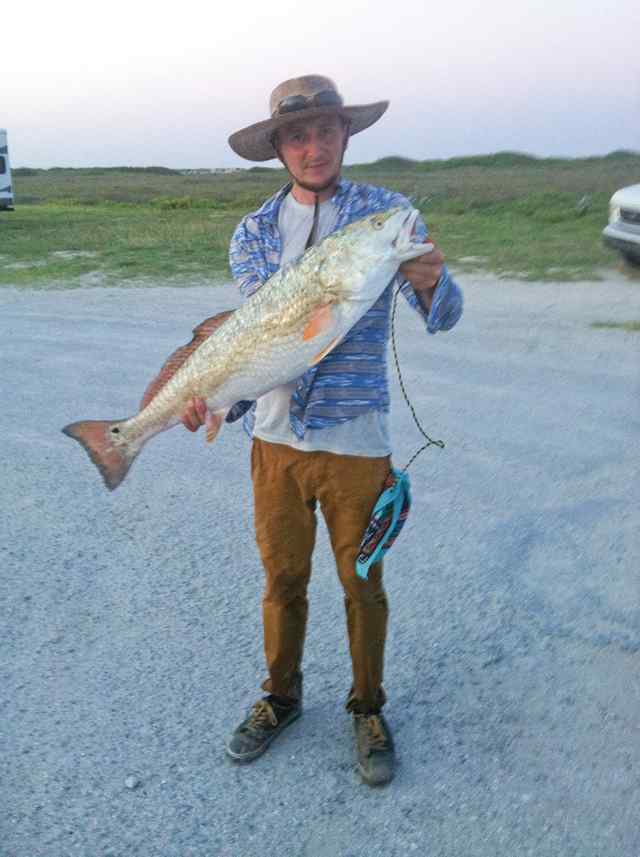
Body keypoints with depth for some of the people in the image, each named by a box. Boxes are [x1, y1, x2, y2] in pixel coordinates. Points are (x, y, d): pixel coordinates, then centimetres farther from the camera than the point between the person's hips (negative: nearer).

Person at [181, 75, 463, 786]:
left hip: (355, 438, -2)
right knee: (283, 579, 16)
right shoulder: (254, 232, 4)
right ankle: (280, 697, 39)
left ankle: (367, 708, 35)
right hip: (276, 434, 2)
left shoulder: (387, 212, -3)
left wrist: (428, 281, -33)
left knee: (362, 584, 11)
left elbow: (443, 316, -9)